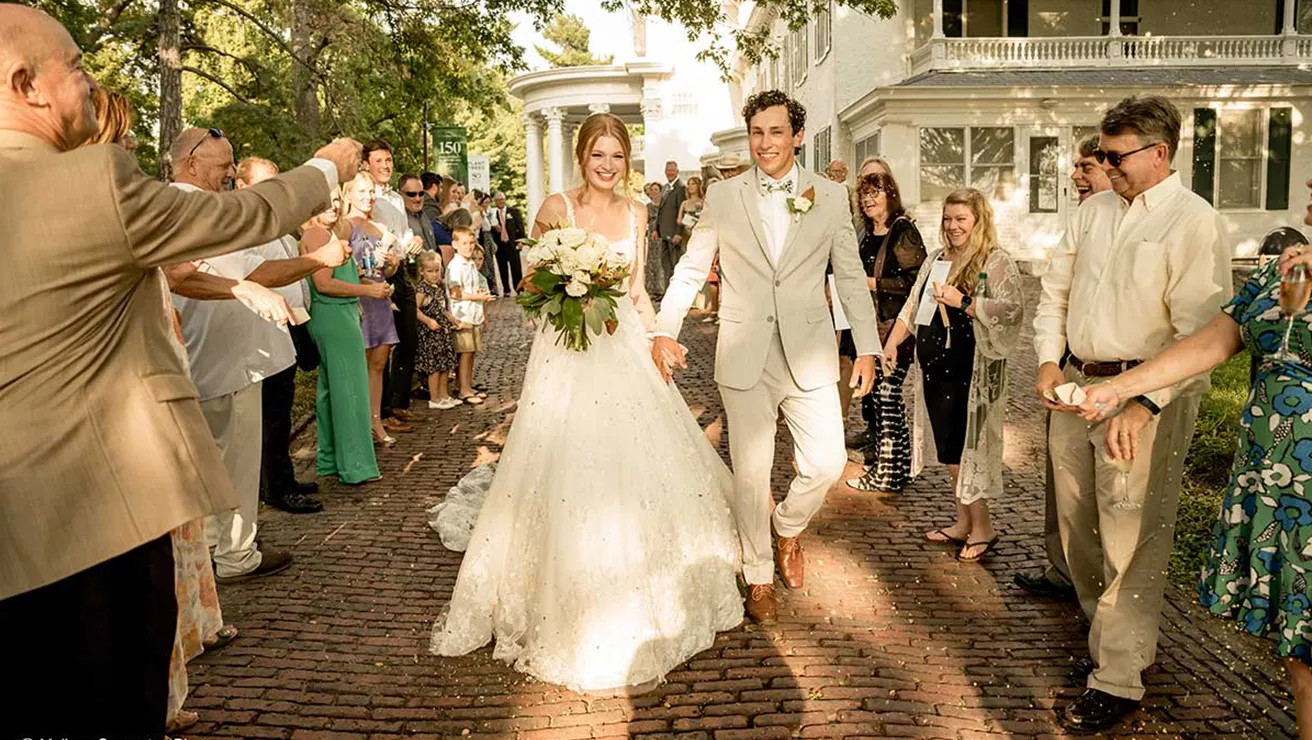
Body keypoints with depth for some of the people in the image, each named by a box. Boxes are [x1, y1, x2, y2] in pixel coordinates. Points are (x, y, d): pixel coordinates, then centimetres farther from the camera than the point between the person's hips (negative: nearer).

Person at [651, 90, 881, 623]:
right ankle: (759, 577, 24)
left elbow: (851, 278, 7)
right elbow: (691, 270, 7)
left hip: (809, 354, 1)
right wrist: (664, 331, -2)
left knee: (827, 463, -4)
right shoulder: (723, 198, 2)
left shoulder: (830, 197, 4)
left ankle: (788, 526, 29)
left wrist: (868, 349, 4)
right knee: (751, 472, 5)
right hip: (744, 356, 0)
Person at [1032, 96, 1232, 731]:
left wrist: (1144, 403, -25)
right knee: (1078, 529, 15)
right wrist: (1049, 361, 4)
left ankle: (1117, 681, 9)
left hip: (1146, 396, -7)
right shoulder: (1094, 210, 11)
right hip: (1075, 386, 7)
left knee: (1130, 541, -3)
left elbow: (1200, 333, -17)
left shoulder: (1194, 223, -10)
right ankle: (1114, 640, 36)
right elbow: (1055, 290, 17)